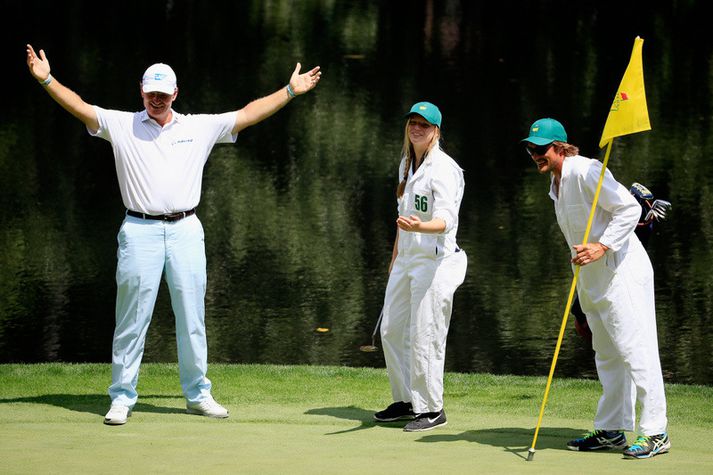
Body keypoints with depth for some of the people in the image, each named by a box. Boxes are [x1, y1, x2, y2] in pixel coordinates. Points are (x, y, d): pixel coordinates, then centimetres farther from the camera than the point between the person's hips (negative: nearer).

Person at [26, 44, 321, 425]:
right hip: (140, 232, -2)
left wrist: (290, 91, 9)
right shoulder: (121, 125, 6)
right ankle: (122, 398, 3)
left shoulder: (201, 127, 11)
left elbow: (249, 114, 12)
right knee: (132, 320, -2)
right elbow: (79, 107, -2)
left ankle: (198, 395, 14)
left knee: (192, 319, 6)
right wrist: (46, 80, -14)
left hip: (186, 231, 2)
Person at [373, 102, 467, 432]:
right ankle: (406, 401, 26)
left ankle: (431, 409, 3)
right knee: (391, 331, 13)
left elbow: (446, 220, -26)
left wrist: (419, 227, -46)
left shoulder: (444, 168, -15)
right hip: (407, 258, 9)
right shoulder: (406, 164, 13)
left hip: (436, 261, -9)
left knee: (424, 337, -8)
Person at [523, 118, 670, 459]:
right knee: (607, 355, 13)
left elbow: (629, 209, -19)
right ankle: (611, 430, 19)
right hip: (593, 278, 10)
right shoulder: (555, 183, 15)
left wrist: (601, 247, -25)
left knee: (635, 349, -11)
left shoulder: (586, 172, -14)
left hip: (621, 271, -10)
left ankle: (655, 432, -10)